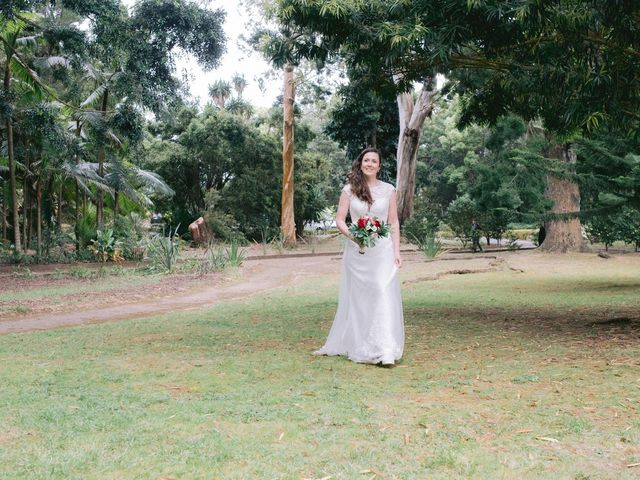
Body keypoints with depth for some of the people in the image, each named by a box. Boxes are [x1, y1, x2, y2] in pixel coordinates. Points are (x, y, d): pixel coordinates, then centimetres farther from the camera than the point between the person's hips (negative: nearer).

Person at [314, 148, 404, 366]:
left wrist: (396, 251, 1)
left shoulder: (388, 190, 5)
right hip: (356, 251, 1)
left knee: (384, 295, -10)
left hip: (382, 249, 0)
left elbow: (394, 223, 7)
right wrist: (352, 235, -15)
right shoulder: (349, 190, 4)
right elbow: (339, 220, 4)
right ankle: (358, 347, 19)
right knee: (357, 298, 6)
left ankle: (385, 351, -8)